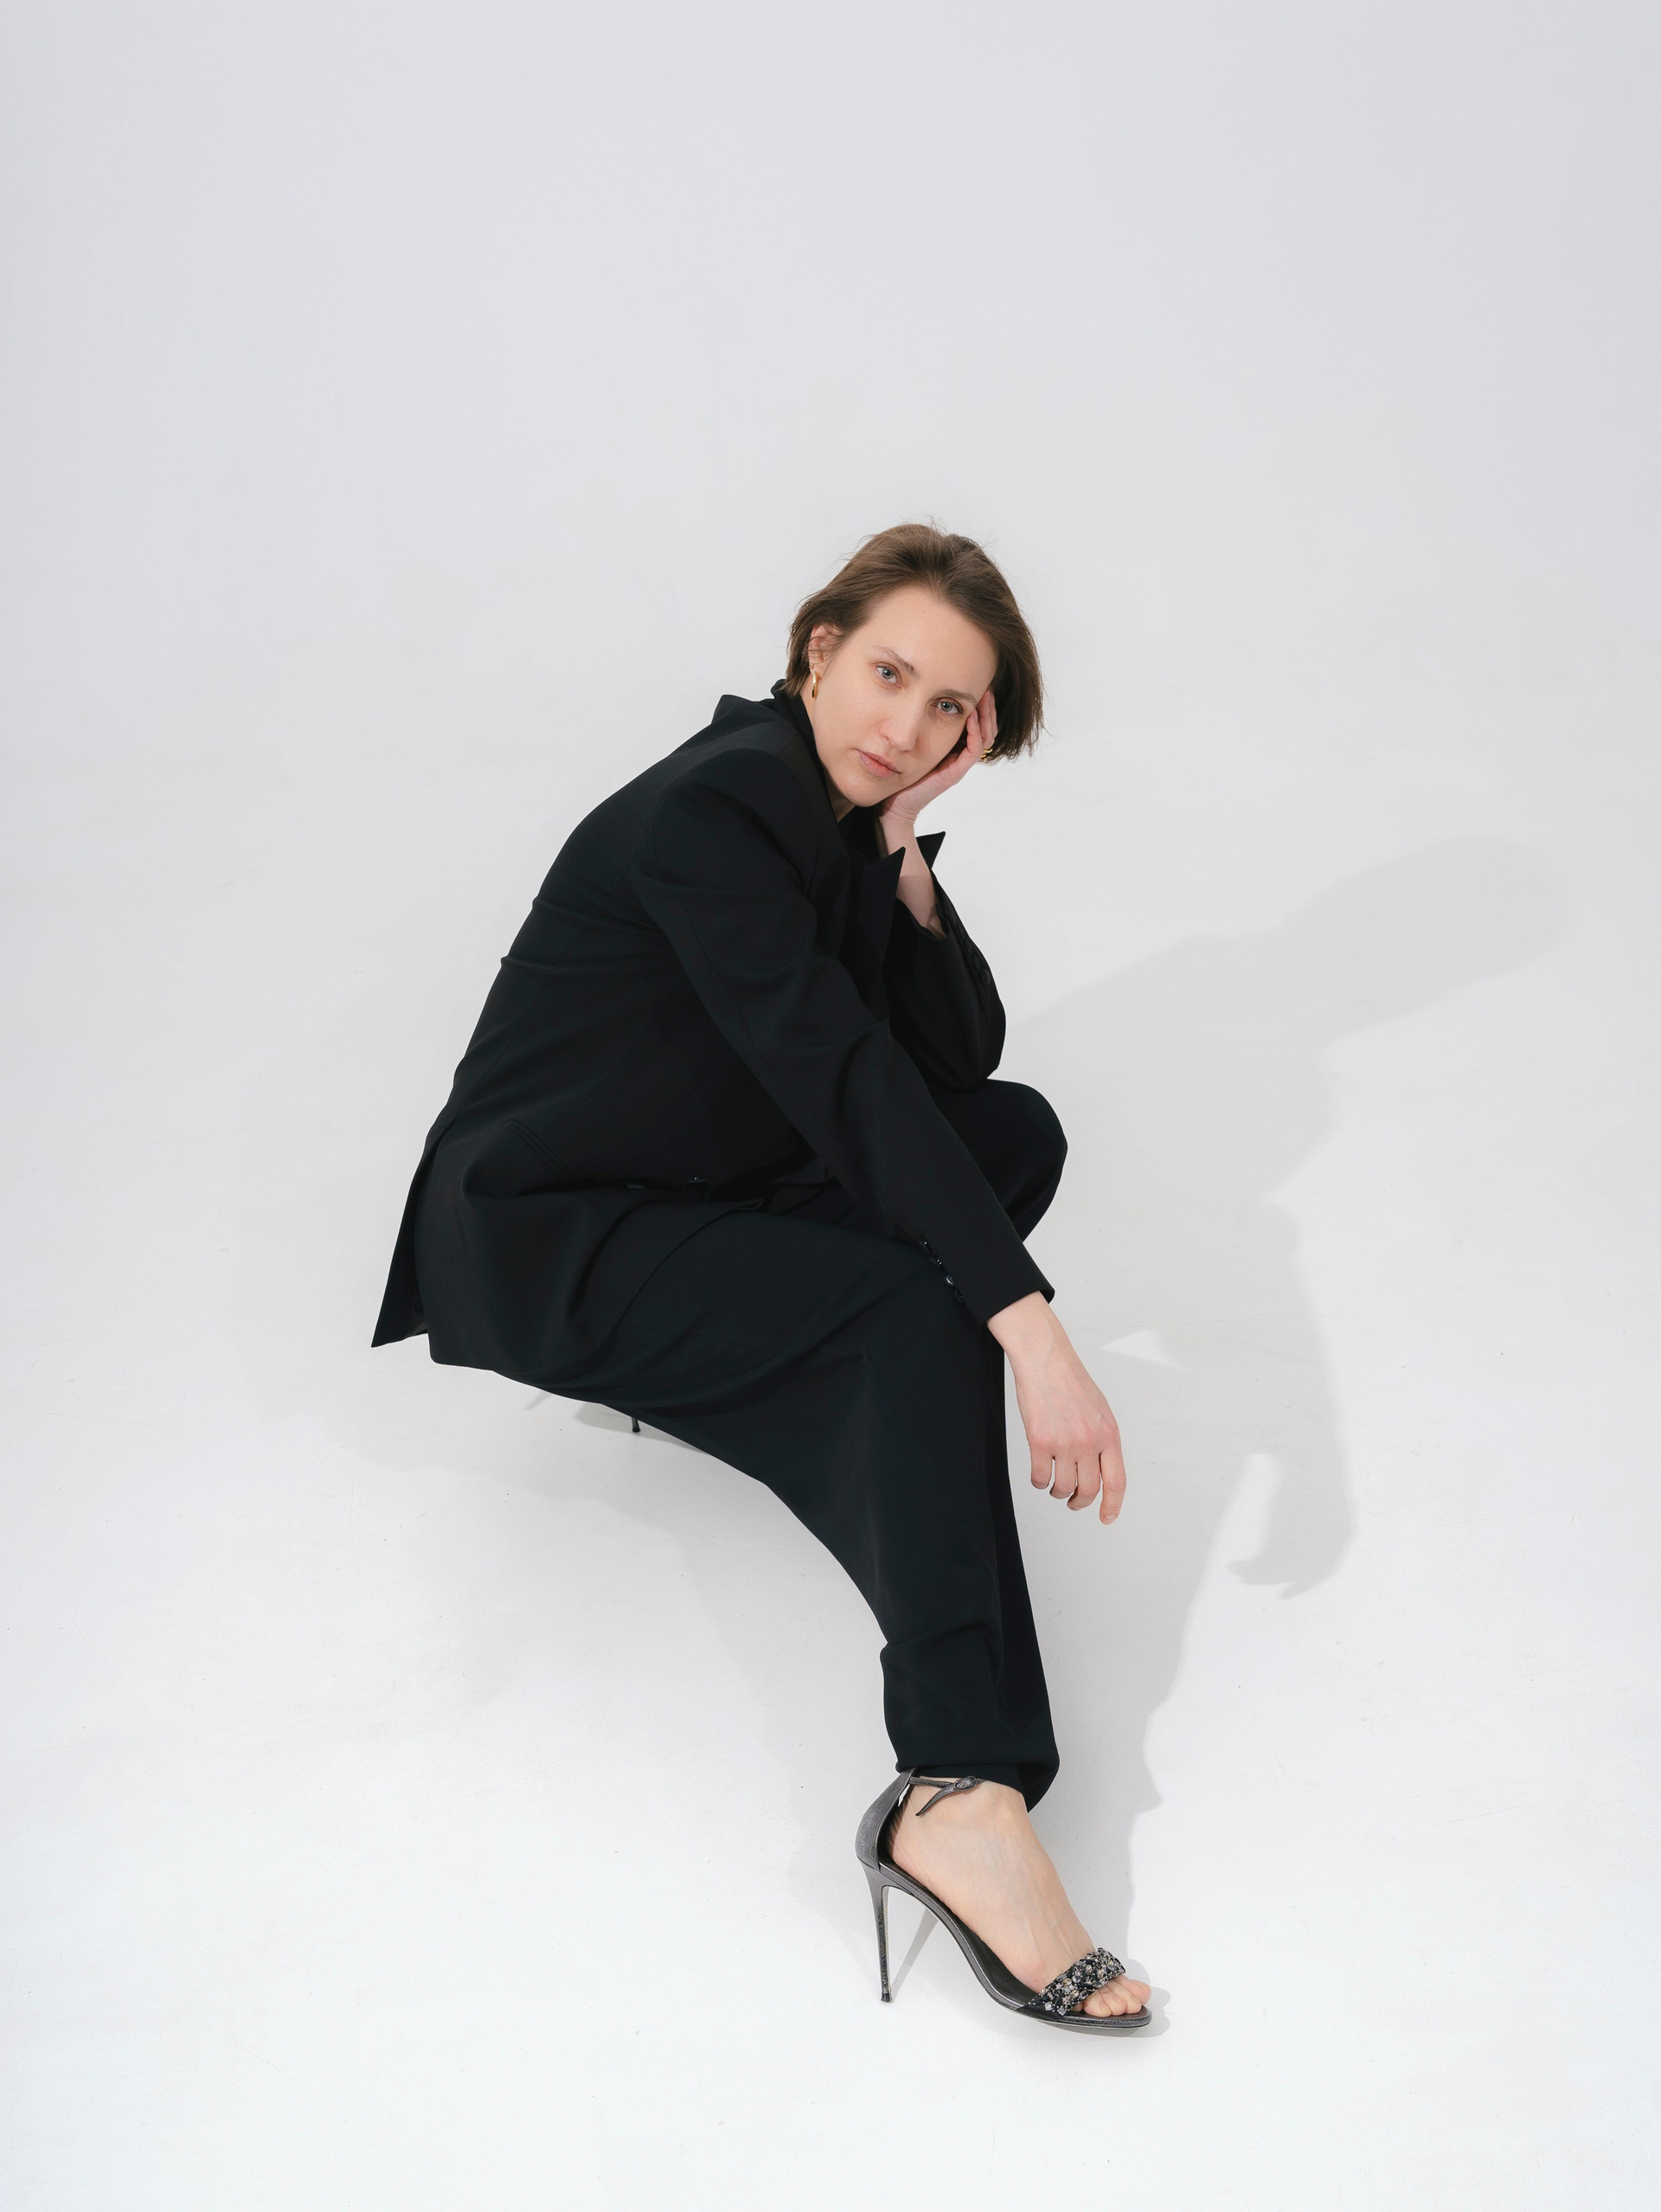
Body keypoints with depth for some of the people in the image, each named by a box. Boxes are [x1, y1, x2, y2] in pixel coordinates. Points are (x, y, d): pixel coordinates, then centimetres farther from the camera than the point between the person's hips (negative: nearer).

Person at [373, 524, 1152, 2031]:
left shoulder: (844, 817, 5)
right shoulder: (712, 810, -23)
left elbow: (960, 1051, 0)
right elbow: (843, 1079, -32)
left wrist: (906, 847, -14)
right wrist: (1030, 1330, -36)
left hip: (699, 1194, 9)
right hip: (543, 1246, -9)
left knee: (1014, 1131, -1)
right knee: (925, 1317, -29)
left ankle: (718, 1370, -1)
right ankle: (961, 1797, -41)